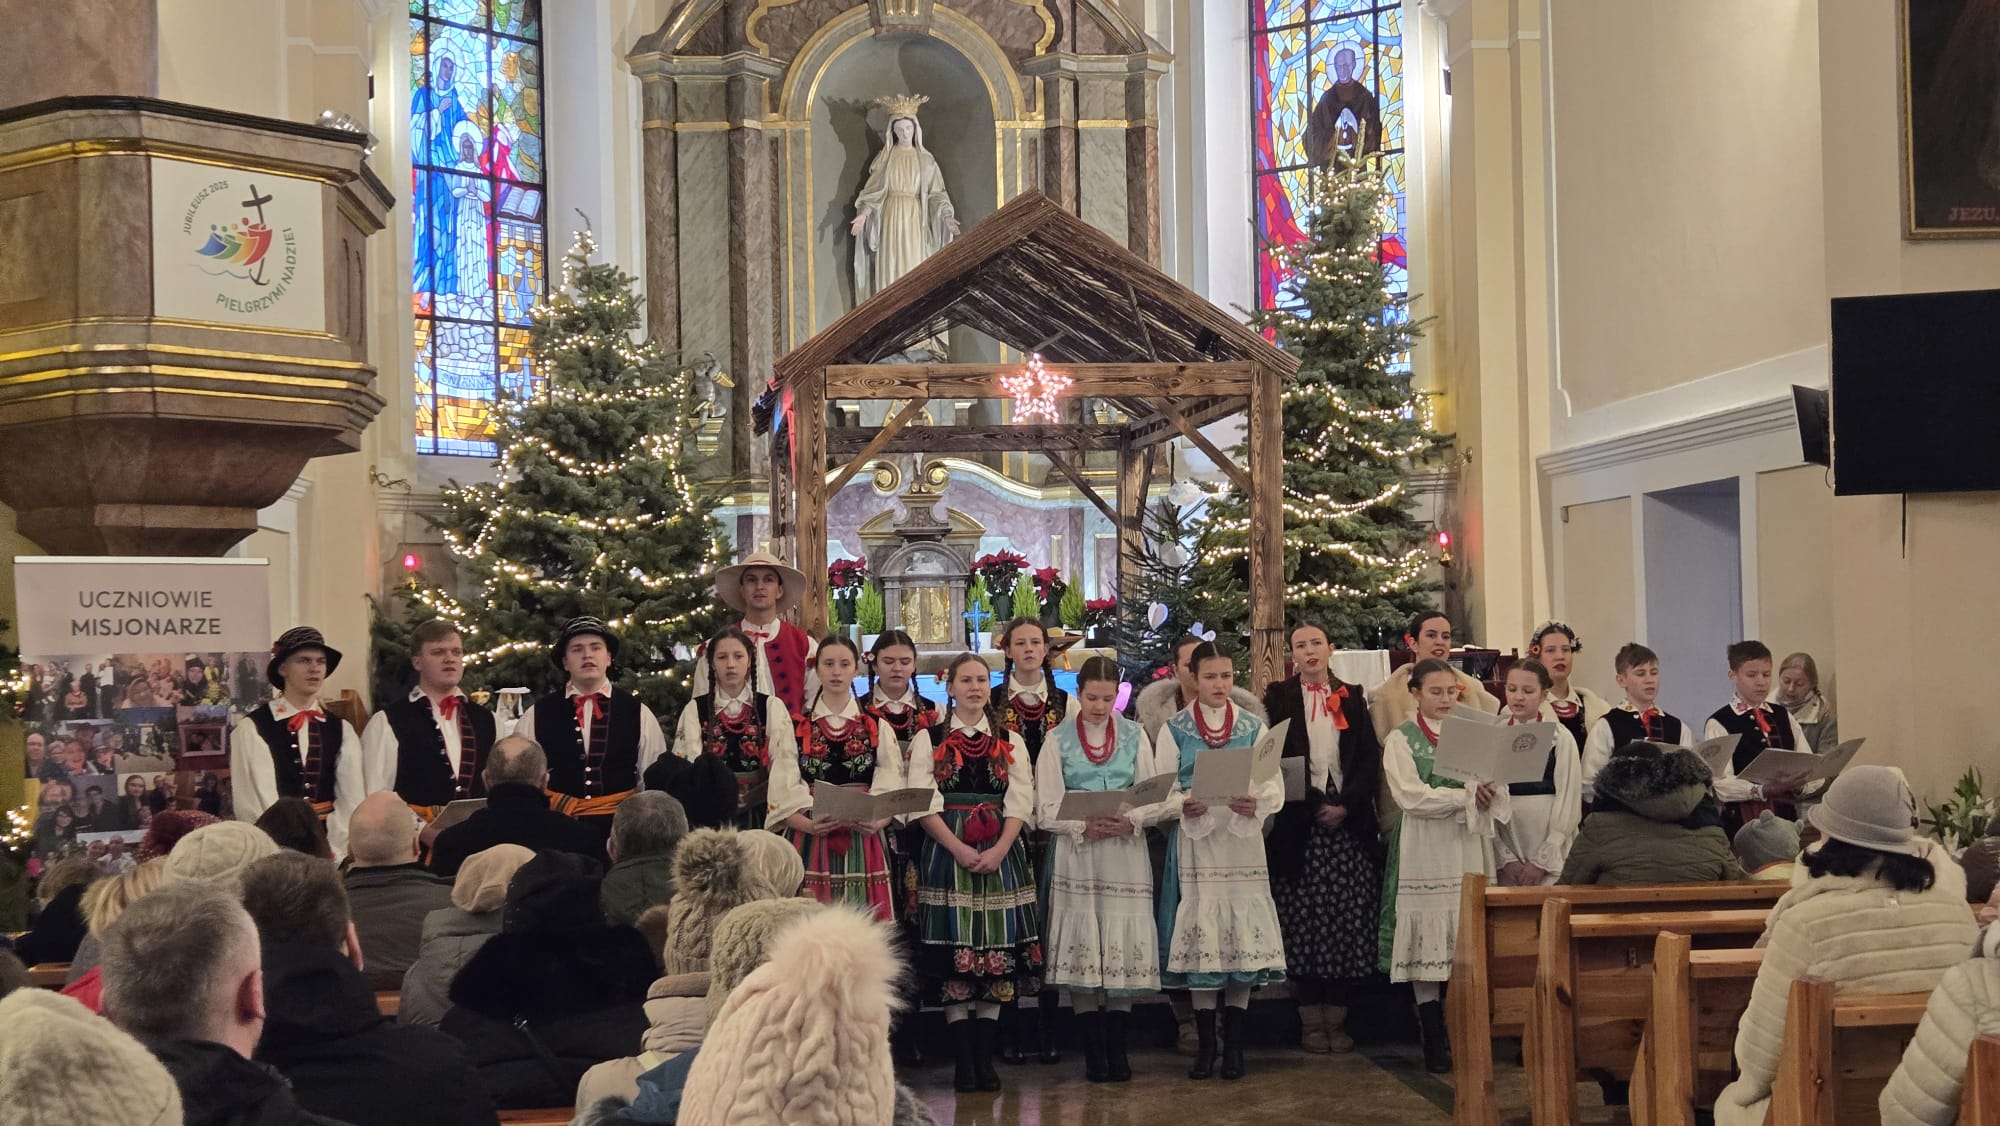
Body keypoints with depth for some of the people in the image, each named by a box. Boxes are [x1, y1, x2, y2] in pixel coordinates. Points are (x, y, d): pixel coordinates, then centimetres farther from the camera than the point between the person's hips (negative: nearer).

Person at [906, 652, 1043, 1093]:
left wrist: (998, 851, -12)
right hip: (946, 855, -2)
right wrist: (959, 849, -14)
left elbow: (1020, 804, 3)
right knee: (953, 960, -4)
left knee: (997, 960, 0)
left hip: (1001, 856, 2)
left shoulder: (1010, 742, 12)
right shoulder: (928, 740, 6)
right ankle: (964, 1061, 2)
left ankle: (986, 1058, 6)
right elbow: (923, 805, -3)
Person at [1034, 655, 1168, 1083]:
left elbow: (1156, 798, 4)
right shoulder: (1058, 740, 4)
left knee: (1124, 950, 0)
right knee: (1083, 951, -1)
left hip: (1126, 854, 1)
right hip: (1076, 855, -1)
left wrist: (1131, 820, -16)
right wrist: (1084, 826, -18)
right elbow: (1047, 809, -2)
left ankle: (1118, 1053, 7)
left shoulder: (1134, 736, 8)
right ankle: (1094, 1055, 7)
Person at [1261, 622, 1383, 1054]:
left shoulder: (1351, 699, 13)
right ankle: (1311, 1020, 3)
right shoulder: (1279, 698, 6)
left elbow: (1369, 759, 6)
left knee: (1348, 920, -2)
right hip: (1298, 825, -2)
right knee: (1303, 921, -4)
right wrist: (1316, 804, -10)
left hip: (1349, 825, 2)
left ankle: (1337, 1018, 5)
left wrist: (1345, 805, -9)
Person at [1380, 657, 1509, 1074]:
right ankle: (1435, 1043, 3)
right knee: (1427, 947, -3)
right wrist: (1468, 796, -11)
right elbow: (1410, 795, -11)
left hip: (1469, 851, 3)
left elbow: (1496, 786, 7)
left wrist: (1490, 796, -16)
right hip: (1425, 855, -3)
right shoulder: (1402, 739, 2)